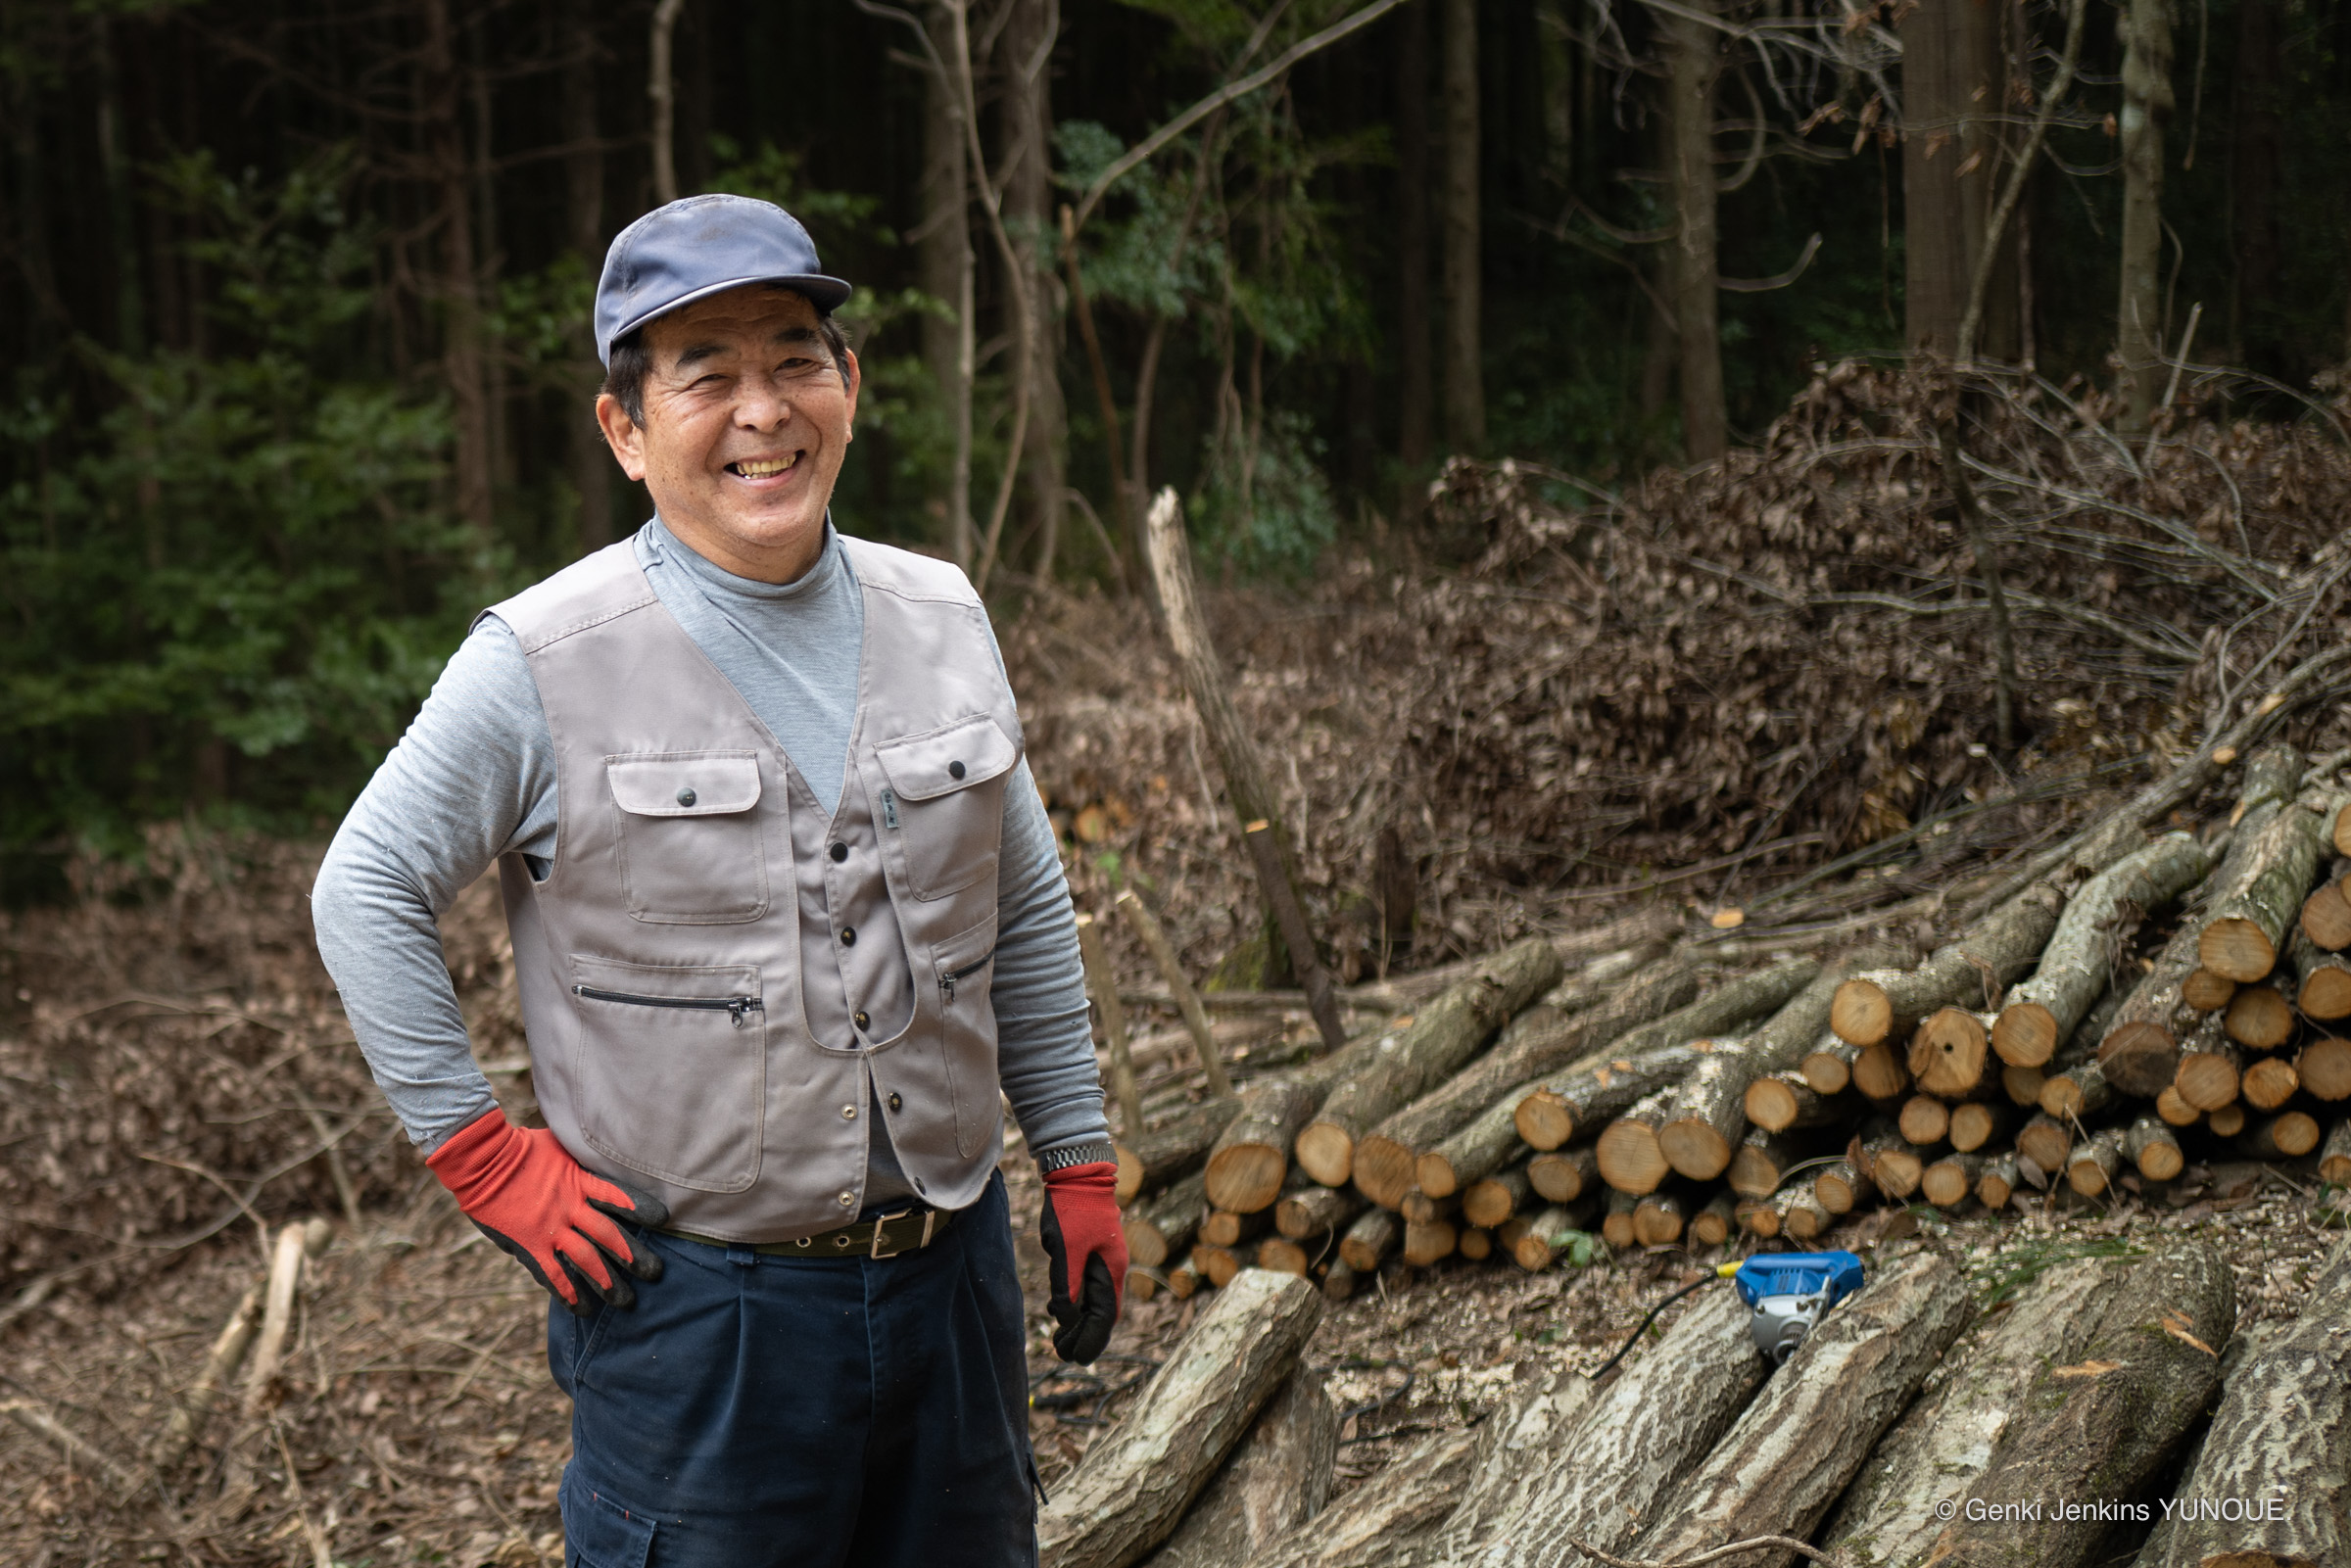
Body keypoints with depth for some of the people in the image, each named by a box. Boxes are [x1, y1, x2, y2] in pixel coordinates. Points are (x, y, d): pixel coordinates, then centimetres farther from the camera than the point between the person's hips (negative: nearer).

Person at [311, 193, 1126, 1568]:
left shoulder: (942, 619, 3)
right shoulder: (545, 666, -11)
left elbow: (1027, 912, 11)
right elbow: (368, 893, -4)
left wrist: (1082, 1171, 12)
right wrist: (484, 1156, -7)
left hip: (954, 1276, 5)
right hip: (695, 1302, -4)